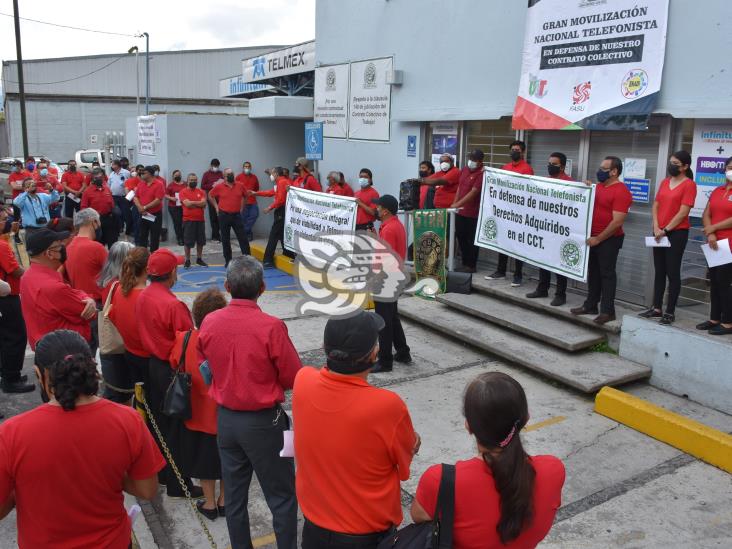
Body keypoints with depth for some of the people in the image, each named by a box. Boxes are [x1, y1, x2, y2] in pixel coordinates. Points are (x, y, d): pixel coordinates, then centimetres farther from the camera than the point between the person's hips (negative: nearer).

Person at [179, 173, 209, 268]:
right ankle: (187, 260, 9)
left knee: (201, 241, 10)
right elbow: (187, 204, -16)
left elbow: (204, 203, -6)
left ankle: (199, 259, 23)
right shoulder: (183, 192, -2)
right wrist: (198, 203, -7)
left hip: (200, 220, 4)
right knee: (187, 242, 0)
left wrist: (192, 203, -11)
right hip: (188, 220, -4)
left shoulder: (201, 192, 9)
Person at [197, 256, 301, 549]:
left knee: (234, 494, 19)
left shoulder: (209, 323, -9)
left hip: (226, 418, 5)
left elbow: (204, 366, 7)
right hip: (264, 422, -5)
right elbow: (293, 379, -14)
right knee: (282, 496, 11)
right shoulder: (272, 327, -23)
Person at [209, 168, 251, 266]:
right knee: (225, 239, 6)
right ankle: (228, 261, 15)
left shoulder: (240, 186, 0)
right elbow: (210, 196, 10)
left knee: (243, 238, -1)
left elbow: (246, 195, 17)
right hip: (224, 216, -1)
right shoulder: (219, 187, -4)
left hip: (237, 215, 1)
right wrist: (216, 207, 5)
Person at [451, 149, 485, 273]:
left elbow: (473, 192, -20)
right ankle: (465, 263, 25)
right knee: (461, 237, 14)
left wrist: (457, 204, -22)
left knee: (471, 240, 1)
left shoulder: (481, 174, -15)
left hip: (473, 213, -8)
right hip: (461, 211, 8)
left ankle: (471, 266, 11)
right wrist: (454, 204, 9)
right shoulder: (464, 170, 11)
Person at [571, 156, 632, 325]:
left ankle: (608, 311, 5)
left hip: (609, 240, -8)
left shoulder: (621, 192, -16)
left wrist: (598, 238, -18)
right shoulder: (599, 186, 10)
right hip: (593, 237, 8)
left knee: (607, 273, -2)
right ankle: (590, 305, 25)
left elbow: (617, 222, -21)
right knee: (593, 272, 14)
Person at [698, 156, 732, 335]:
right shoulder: (717, 191, 14)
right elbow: (706, 215, 8)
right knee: (714, 282, 9)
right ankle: (714, 319, 18)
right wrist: (710, 234, -8)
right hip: (715, 243, 6)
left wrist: (713, 228, -8)